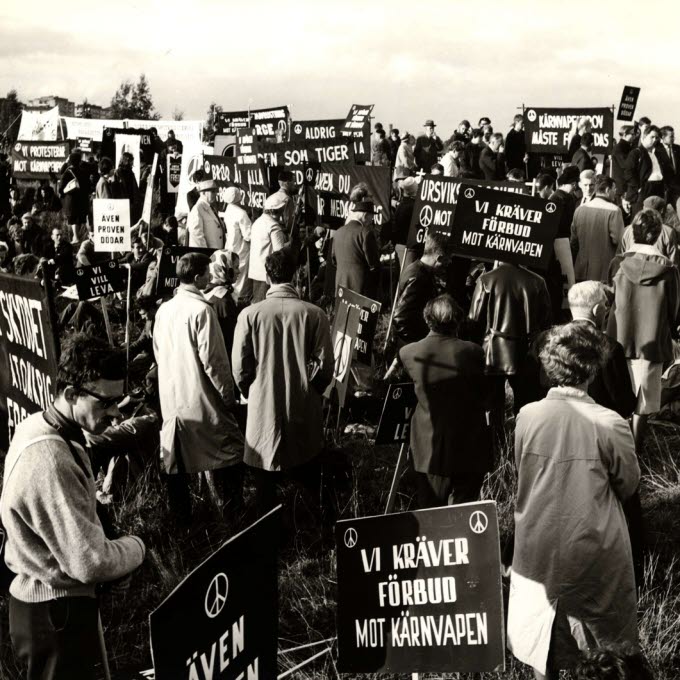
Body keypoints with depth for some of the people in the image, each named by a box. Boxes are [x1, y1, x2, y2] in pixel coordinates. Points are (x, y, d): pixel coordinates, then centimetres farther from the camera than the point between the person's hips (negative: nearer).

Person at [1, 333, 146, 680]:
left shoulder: (38, 427, 1)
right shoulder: (50, 463, -31)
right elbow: (91, 562, -29)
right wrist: (136, 547, -11)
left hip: (44, 599, 10)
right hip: (56, 613, -10)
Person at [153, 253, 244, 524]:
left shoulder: (164, 309, 4)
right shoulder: (201, 310, -17)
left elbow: (158, 352, 13)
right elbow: (212, 360, -17)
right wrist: (228, 394, -8)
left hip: (170, 397, 7)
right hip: (201, 398, -7)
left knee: (175, 458, 12)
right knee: (229, 451, 7)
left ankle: (181, 516, 20)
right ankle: (234, 510, 10)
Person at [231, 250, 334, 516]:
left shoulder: (250, 315, -10)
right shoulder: (314, 314, -10)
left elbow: (240, 368, -6)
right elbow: (325, 365, -7)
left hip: (263, 407, 0)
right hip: (304, 408, 1)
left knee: (266, 479, 12)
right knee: (308, 480, 16)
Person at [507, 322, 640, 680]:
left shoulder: (527, 416, -12)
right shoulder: (610, 425, -21)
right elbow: (628, 485, -5)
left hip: (538, 551, 3)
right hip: (594, 555, -3)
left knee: (543, 649, 20)